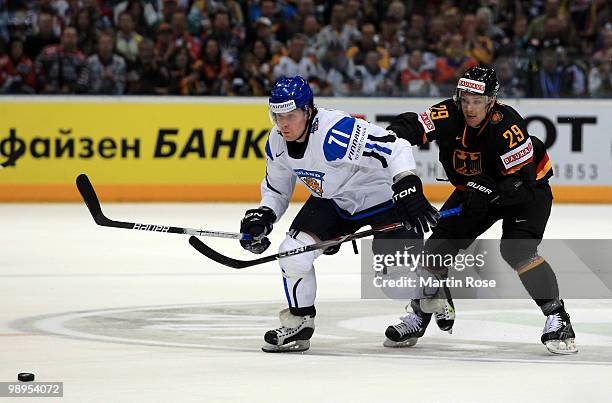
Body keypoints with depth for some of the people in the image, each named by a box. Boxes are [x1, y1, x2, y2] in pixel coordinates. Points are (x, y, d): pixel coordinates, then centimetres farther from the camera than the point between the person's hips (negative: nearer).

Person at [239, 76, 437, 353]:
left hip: (383, 195, -7)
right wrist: (262, 216, -10)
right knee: (293, 252, -12)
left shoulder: (335, 133, -35)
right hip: (333, 201, 7)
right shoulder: (277, 142, -9)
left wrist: (409, 189, -45)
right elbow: (276, 189, 8)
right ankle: (298, 324, 7)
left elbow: (395, 148, -36)